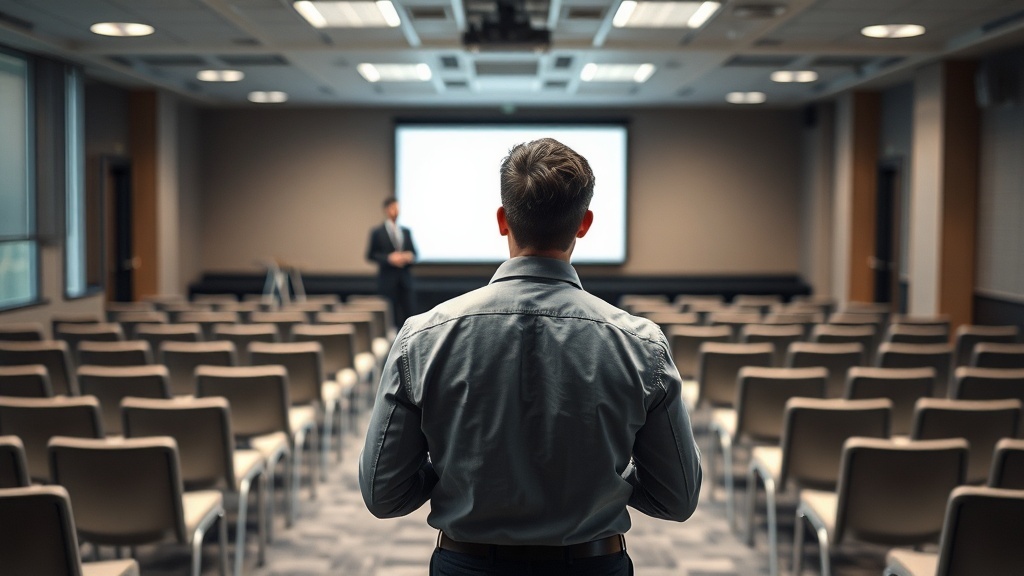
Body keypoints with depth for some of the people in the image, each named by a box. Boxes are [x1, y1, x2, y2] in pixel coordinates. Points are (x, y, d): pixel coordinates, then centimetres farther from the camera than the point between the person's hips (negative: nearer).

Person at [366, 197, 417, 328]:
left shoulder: (406, 231, 13)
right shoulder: (377, 232, 1)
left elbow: (413, 252, 17)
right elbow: (370, 255, -3)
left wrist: (409, 257, -7)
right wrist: (389, 258, -16)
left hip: (406, 279, 4)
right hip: (388, 279, -4)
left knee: (410, 312, -5)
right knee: (391, 316, -2)